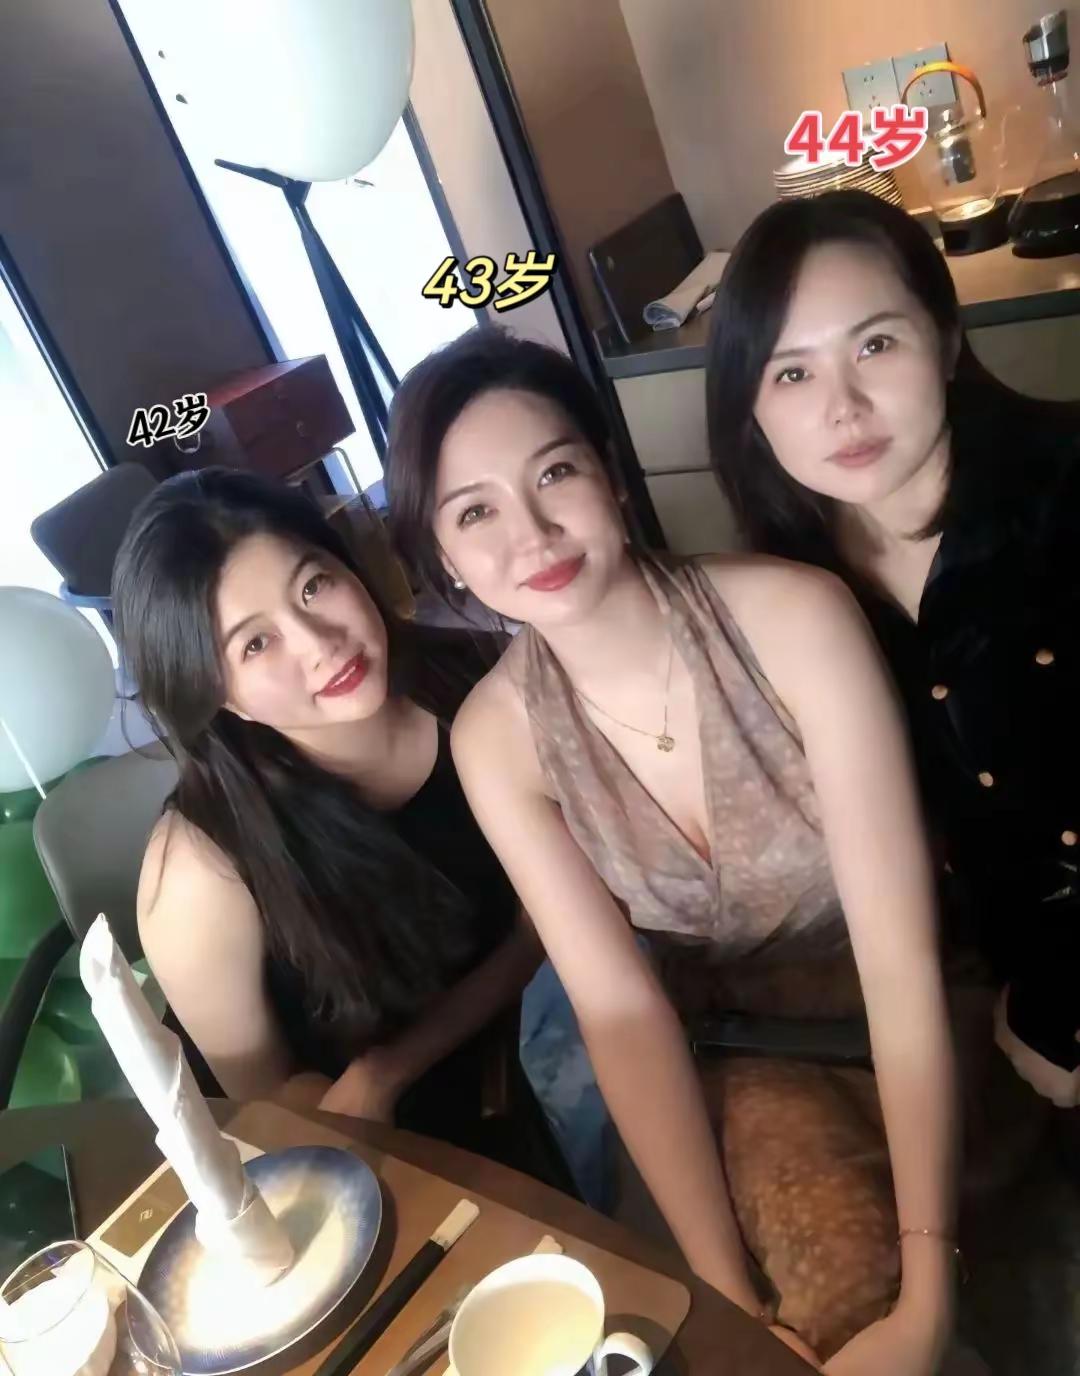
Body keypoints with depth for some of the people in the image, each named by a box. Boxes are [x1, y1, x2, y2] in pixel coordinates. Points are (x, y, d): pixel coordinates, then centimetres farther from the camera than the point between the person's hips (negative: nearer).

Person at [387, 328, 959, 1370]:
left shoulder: (792, 616, -24)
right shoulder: (494, 737, -14)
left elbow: (901, 953, -24)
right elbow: (620, 1008, -13)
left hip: (908, 1030, 0)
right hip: (727, 1055, 1)